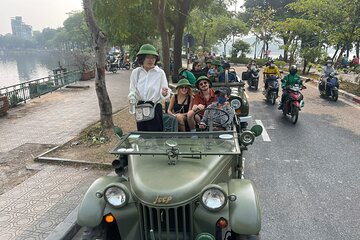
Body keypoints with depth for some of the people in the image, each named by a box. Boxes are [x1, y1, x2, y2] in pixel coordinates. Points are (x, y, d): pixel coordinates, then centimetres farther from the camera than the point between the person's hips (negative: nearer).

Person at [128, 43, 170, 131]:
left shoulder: (160, 73, -7)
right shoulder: (135, 72, 2)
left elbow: (165, 93, -7)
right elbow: (132, 90, 10)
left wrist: (164, 93, -29)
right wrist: (132, 97, -11)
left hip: (155, 108, -3)